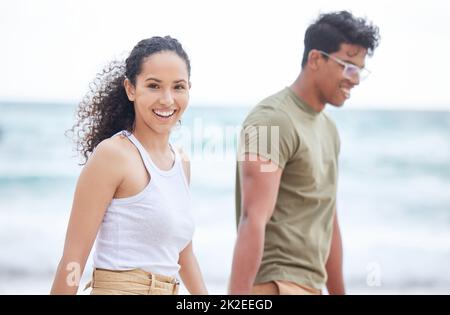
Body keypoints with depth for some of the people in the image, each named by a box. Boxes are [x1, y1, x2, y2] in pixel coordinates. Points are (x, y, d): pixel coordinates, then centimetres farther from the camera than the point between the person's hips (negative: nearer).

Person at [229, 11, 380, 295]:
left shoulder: (328, 128, 17)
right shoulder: (274, 120, -12)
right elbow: (253, 219, -21)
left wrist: (338, 292, 24)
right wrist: (239, 294, -26)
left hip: (311, 285, 9)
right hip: (277, 284, -9)